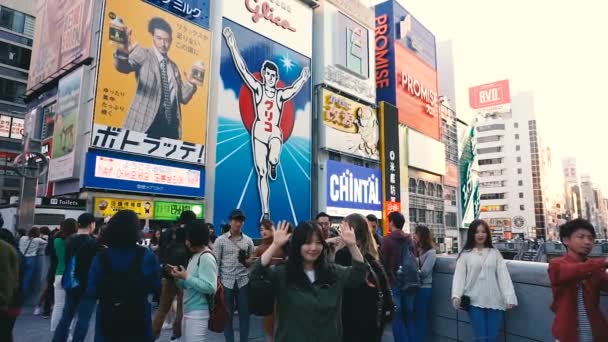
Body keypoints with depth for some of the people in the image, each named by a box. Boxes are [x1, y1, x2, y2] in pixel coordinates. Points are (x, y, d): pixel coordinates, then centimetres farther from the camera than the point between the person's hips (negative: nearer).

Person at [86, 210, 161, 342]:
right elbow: (155, 286, -10)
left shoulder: (101, 257, -8)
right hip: (137, 317, -1)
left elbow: (92, 291, -7)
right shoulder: (146, 255, -12)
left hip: (108, 317, 1)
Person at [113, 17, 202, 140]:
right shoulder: (143, 54, 4)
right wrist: (122, 54, -39)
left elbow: (182, 98, 19)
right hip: (144, 124, -4)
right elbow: (124, 67, -17)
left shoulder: (174, 67, 19)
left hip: (170, 126, 5)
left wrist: (190, 84, 1)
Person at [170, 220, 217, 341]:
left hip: (198, 313, -10)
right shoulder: (194, 256, 12)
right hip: (188, 311, 10)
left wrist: (186, 277, -21)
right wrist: (179, 276, 1)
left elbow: (210, 287, -25)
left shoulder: (207, 258, -17)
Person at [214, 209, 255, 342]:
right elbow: (215, 262, -1)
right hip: (226, 282, -1)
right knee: (227, 315, 8)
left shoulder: (248, 240, 6)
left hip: (243, 282, 2)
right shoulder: (220, 240, 0)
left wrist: (246, 262, -13)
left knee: (244, 314, 7)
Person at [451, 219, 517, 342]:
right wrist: (456, 295, -18)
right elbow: (459, 275, -4)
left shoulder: (495, 253, 9)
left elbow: (503, 275, 2)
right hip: (475, 302, -1)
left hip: (494, 302, 2)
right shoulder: (465, 254, 3)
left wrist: (509, 298, -8)